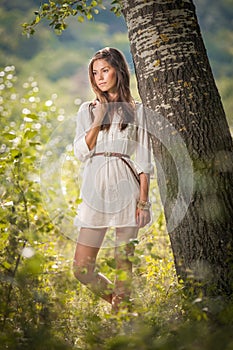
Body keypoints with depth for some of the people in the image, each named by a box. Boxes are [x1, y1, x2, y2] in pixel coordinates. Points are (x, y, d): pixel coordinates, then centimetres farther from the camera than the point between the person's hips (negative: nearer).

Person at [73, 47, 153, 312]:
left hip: (125, 186, -2)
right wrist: (98, 121, -5)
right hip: (95, 187, 3)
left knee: (124, 264, -1)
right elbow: (80, 152, 5)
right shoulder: (87, 110, 15)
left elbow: (144, 160, 3)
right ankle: (117, 301, 23)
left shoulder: (136, 111, 7)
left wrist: (143, 199, -6)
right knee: (82, 268, -1)